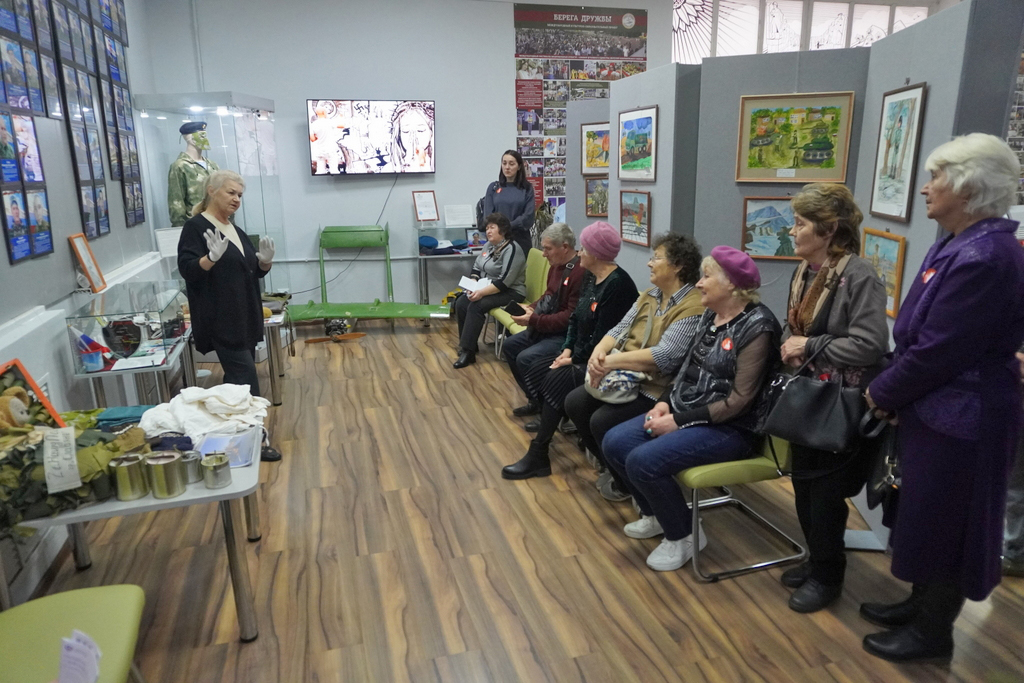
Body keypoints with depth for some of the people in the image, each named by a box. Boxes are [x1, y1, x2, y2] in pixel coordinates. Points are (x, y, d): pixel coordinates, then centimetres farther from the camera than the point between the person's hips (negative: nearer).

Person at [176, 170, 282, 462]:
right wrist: (213, 256, -33)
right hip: (220, 321, -8)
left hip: (245, 317, 8)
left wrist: (265, 260, -4)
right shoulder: (195, 227, -8)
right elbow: (187, 269, -16)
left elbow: (255, 271, 17)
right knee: (245, 378, -9)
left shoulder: (235, 230, 15)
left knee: (238, 378, 13)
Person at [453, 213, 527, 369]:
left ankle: (468, 351, -26)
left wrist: (482, 292, -30)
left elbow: (504, 282, -26)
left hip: (511, 292, -9)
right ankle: (467, 345, -4)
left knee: (476, 306, -29)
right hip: (488, 288, 9)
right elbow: (476, 267, 12)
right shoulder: (489, 245, 9)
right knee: (461, 303, -13)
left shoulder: (512, 249, -19)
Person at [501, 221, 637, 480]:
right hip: (581, 356, 10)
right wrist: (567, 349, 0)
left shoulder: (617, 285, -20)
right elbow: (575, 318, 13)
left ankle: (538, 456, -14)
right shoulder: (591, 277, 9)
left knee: (557, 380, -23)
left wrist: (574, 359, -15)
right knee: (537, 370, -1)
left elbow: (603, 338, -23)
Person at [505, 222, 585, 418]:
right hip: (548, 328, 11)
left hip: (568, 334, -11)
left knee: (526, 358, -22)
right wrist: (531, 308, -1)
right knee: (510, 345, 9)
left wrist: (534, 320, -23)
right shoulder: (556, 266, 6)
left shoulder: (581, 272, -25)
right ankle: (536, 400, 16)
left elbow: (572, 317, -26)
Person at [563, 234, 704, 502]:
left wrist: (610, 362, -28)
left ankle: (625, 482, 7)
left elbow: (664, 356, -28)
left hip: (658, 390, -9)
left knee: (602, 421, -22)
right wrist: (599, 351, -15)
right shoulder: (649, 295, 11)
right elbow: (620, 329, 7)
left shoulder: (693, 307, -18)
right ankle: (610, 466, 18)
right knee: (574, 402, -2)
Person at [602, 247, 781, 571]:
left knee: (643, 461, -26)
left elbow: (739, 401, -20)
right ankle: (656, 515, 18)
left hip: (731, 428, -9)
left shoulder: (756, 327, -17)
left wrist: (679, 421, -20)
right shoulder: (710, 316, 9)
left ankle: (683, 536, 0)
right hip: (685, 411, 9)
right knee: (614, 443, -5)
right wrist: (665, 402, -2)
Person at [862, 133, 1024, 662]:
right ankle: (922, 604, 40)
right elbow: (919, 336, 11)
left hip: (960, 419, -10)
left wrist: (882, 392, -10)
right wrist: (894, 392, 3)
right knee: (927, 515, 22)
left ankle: (933, 632, 27)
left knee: (945, 521, 7)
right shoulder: (958, 244, 8)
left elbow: (937, 352, -24)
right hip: (936, 409, 10)